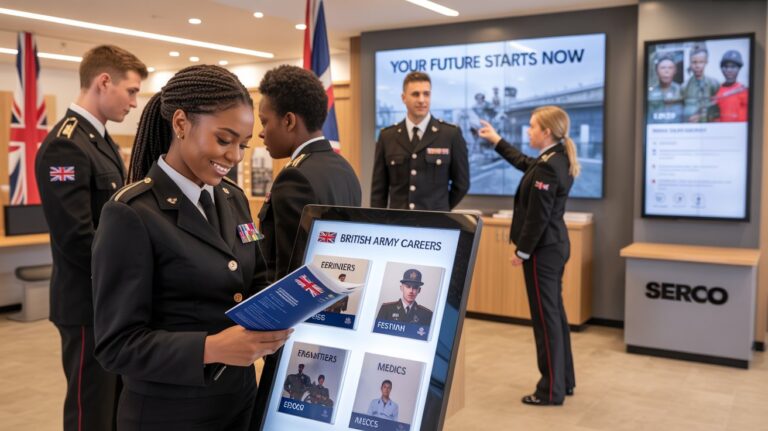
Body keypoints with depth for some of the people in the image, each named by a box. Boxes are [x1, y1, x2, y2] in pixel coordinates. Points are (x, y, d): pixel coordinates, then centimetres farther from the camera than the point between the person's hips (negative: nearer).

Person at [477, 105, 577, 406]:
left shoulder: (547, 168, -21)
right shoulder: (558, 159, 9)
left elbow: (537, 217, -21)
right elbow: (524, 163, 28)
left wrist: (522, 252, -11)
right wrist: (496, 140, 32)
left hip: (542, 249, -10)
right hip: (555, 246, 10)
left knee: (545, 317, -1)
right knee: (554, 312, 17)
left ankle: (551, 390, 9)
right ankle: (563, 380, 28)